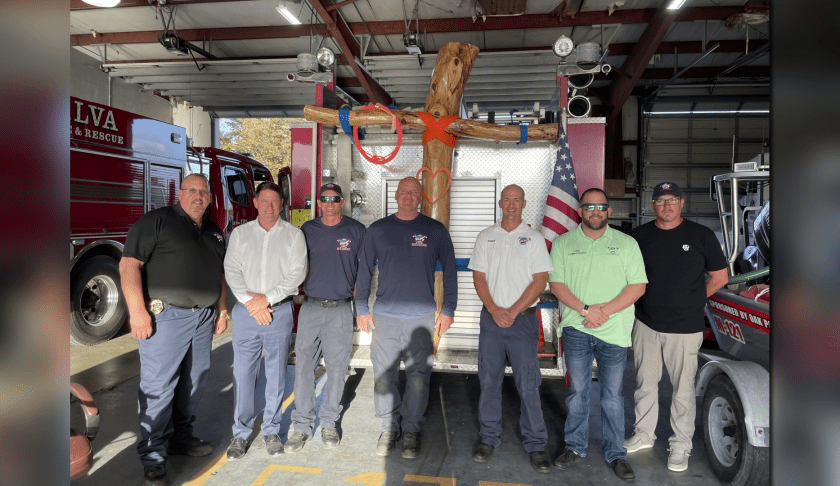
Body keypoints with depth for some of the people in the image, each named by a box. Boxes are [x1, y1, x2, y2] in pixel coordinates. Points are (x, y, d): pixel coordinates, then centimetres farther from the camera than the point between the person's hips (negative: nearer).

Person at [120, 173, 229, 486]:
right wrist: (137, 310, -18)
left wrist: (222, 310, 14)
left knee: (193, 383, 14)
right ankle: (153, 456, 11)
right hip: (164, 317, -6)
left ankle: (181, 438, 30)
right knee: (158, 386, -1)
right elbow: (129, 263, -11)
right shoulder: (157, 221, -4)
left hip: (203, 318, 6)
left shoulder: (213, 232, 16)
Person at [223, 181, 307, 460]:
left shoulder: (293, 235, 3)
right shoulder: (240, 233, 9)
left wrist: (267, 299, -12)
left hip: (280, 311, -1)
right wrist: (250, 301, -11)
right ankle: (240, 433, 18)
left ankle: (272, 430, 21)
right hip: (246, 311, 1)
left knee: (276, 373, 6)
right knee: (243, 373, 3)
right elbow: (231, 270, 1)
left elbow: (297, 273, -5)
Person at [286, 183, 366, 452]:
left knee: (336, 367, 6)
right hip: (310, 307, 2)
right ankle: (302, 425, 15)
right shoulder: (308, 229, 7)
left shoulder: (356, 230, 2)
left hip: (340, 309, -1)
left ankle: (329, 423, 23)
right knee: (303, 366, 2)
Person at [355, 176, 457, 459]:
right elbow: (364, 271, 11)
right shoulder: (377, 230, 7)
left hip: (421, 316, -1)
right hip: (384, 315, 1)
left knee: (418, 377, 6)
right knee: (384, 375, 6)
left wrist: (448, 309, 3)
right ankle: (389, 427, 25)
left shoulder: (435, 230, 4)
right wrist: (361, 309, 6)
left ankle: (412, 430, 24)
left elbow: (449, 269, 7)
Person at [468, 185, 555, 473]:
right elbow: (479, 277, 4)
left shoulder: (534, 238, 2)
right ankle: (489, 439, 24)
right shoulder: (486, 237, 8)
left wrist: (513, 311, -12)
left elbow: (540, 281, -4)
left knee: (528, 383, 1)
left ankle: (535, 444, 17)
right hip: (491, 317, 2)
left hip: (523, 318, -2)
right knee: (489, 381, 9)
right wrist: (495, 310, -9)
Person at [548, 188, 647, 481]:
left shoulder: (626, 243, 5)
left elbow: (638, 285, -1)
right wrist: (586, 309, -13)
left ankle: (615, 453, 24)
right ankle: (575, 446, 25)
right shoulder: (563, 243, 5)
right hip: (576, 329, 0)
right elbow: (556, 283, -1)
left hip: (614, 331, 0)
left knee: (612, 395, 8)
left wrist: (606, 310, -13)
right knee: (578, 391, 10)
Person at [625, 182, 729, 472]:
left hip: (685, 328, -2)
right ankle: (643, 435, 32)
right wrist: (654, 301, 4)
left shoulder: (701, 235, -2)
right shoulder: (640, 236, 3)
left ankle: (681, 445, 25)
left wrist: (690, 301, 6)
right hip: (646, 325, 3)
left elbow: (720, 277, 5)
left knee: (683, 389, 7)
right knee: (645, 384, 15)